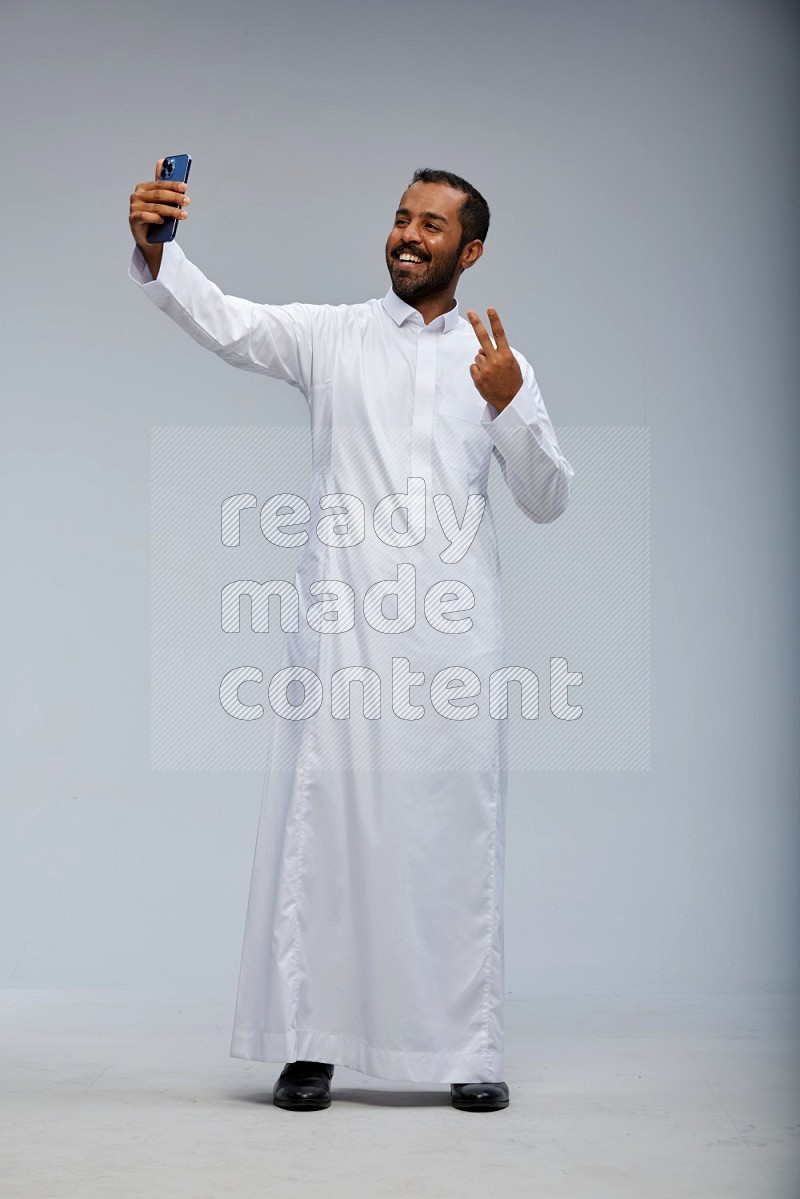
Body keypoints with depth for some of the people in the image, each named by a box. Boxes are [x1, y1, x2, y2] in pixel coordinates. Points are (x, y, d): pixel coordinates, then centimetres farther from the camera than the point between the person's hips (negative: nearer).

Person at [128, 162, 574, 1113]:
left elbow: (548, 502, 12)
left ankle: (470, 1051, 9)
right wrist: (154, 249, -24)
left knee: (456, 832, 2)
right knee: (323, 821, -3)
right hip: (344, 624, -1)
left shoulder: (498, 360, 14)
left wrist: (511, 406, -5)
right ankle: (309, 1044, 4)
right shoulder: (331, 336, 10)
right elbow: (222, 322, -6)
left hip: (455, 630, 1)